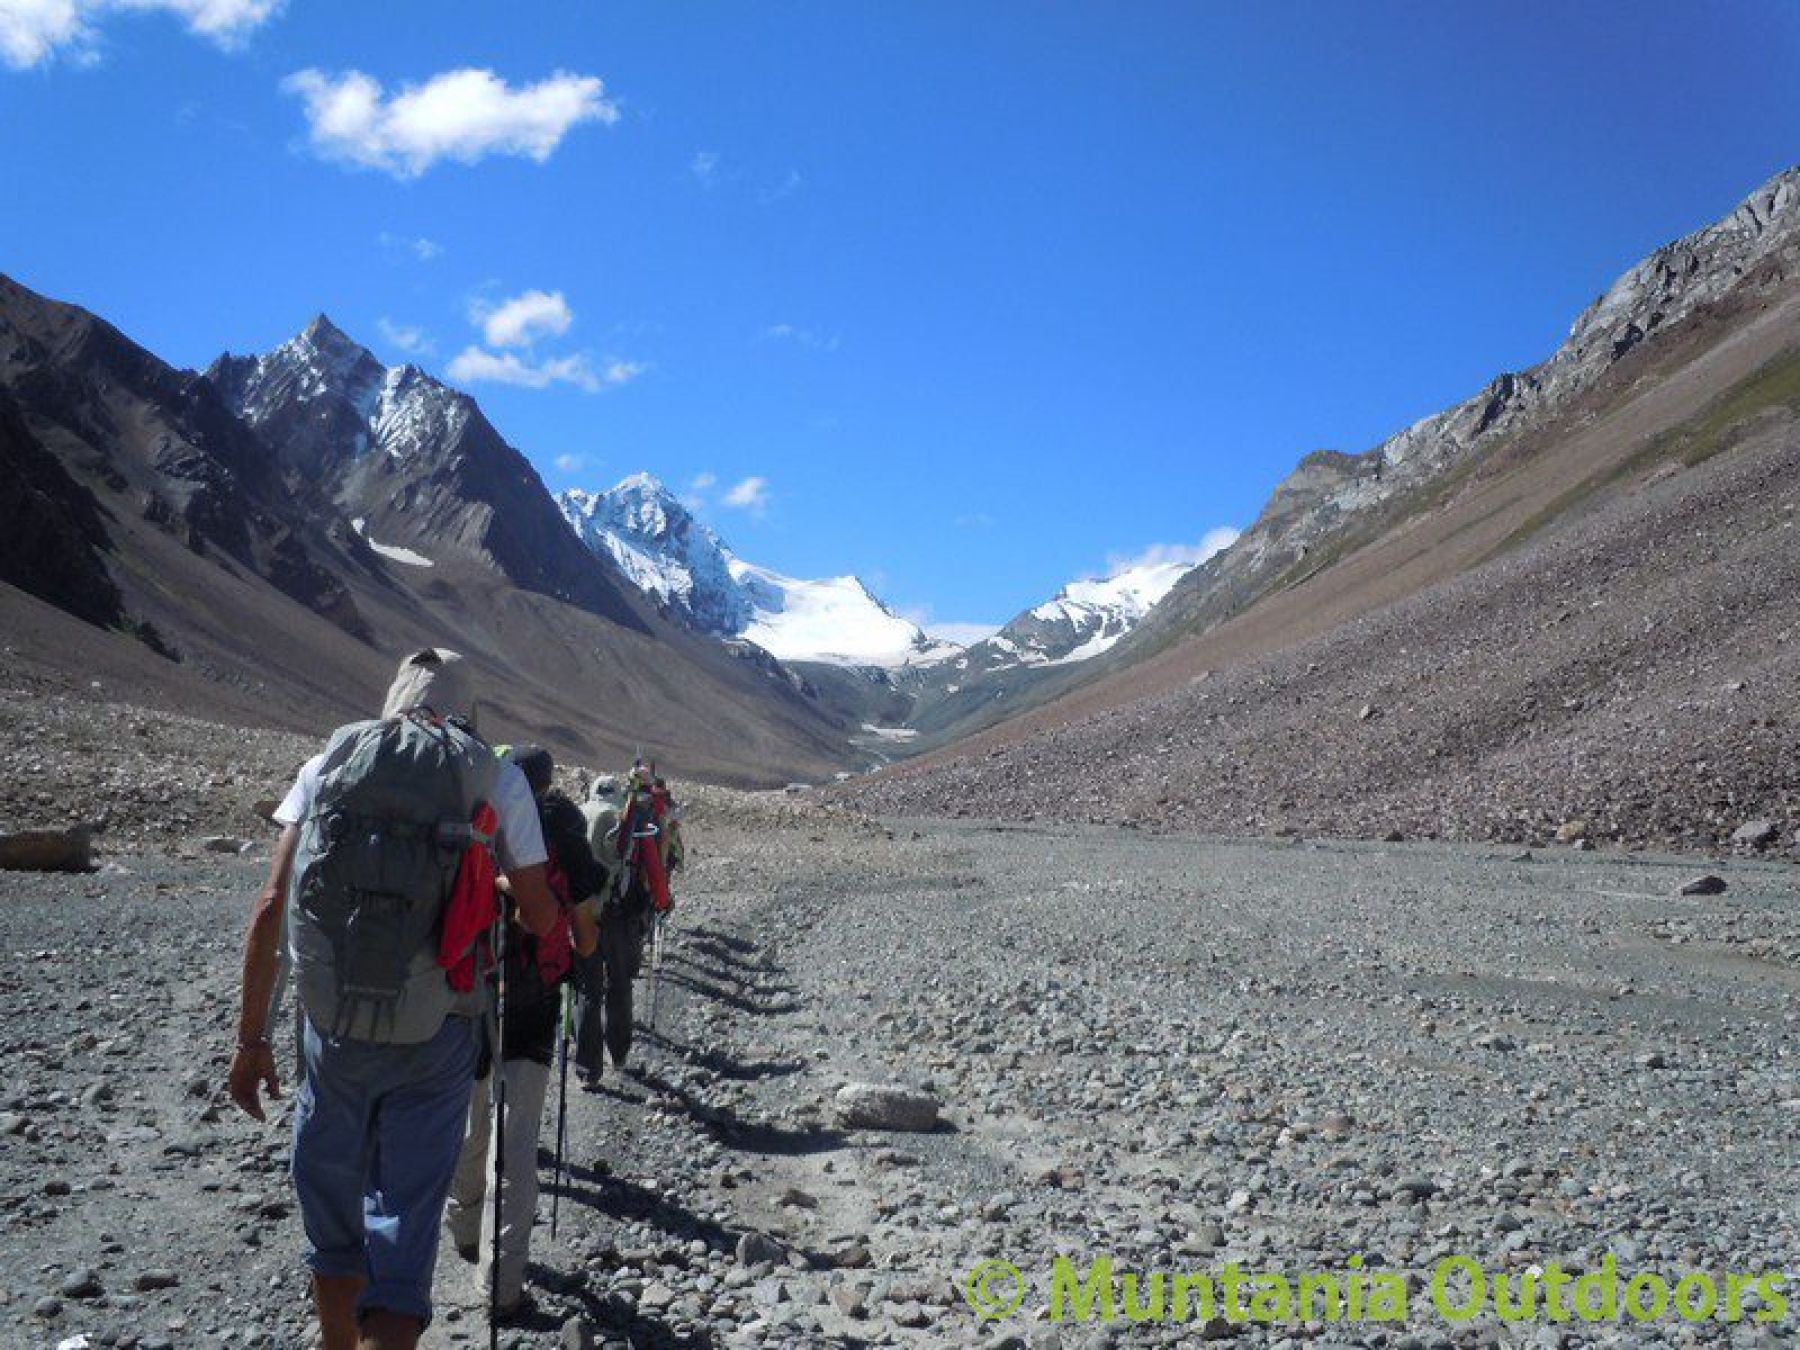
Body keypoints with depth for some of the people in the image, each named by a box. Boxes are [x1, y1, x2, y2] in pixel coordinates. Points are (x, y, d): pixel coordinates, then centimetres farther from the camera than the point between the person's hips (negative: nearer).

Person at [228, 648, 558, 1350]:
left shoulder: (329, 763, 5)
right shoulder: (497, 778, 0)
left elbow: (271, 907, 0)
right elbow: (540, 918, 4)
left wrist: (251, 1038, 6)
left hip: (331, 1029, 2)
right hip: (434, 1038, -2)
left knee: (333, 1226, 21)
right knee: (401, 1239, 7)